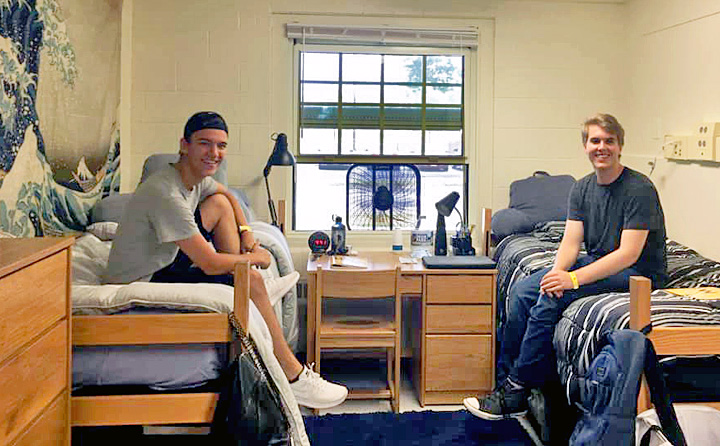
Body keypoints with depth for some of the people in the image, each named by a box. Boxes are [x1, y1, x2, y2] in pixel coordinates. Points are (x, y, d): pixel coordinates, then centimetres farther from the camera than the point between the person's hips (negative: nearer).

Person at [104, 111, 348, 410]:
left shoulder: (196, 176, 0)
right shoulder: (167, 195, -28)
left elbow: (227, 195, 24)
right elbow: (210, 264, -28)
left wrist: (246, 233, 7)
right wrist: (254, 259, -10)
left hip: (164, 262, 10)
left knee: (219, 203, 9)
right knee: (250, 280, -19)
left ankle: (256, 298, 8)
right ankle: (293, 376, -10)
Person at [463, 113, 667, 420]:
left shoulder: (639, 189, -17)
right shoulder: (582, 188, 6)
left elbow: (629, 253, -24)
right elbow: (571, 242, -1)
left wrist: (573, 279, -31)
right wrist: (557, 271, -24)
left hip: (637, 273, -7)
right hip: (596, 262, 8)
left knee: (551, 299, -27)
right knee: (521, 292, -9)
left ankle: (517, 390, -17)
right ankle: (505, 377, -4)